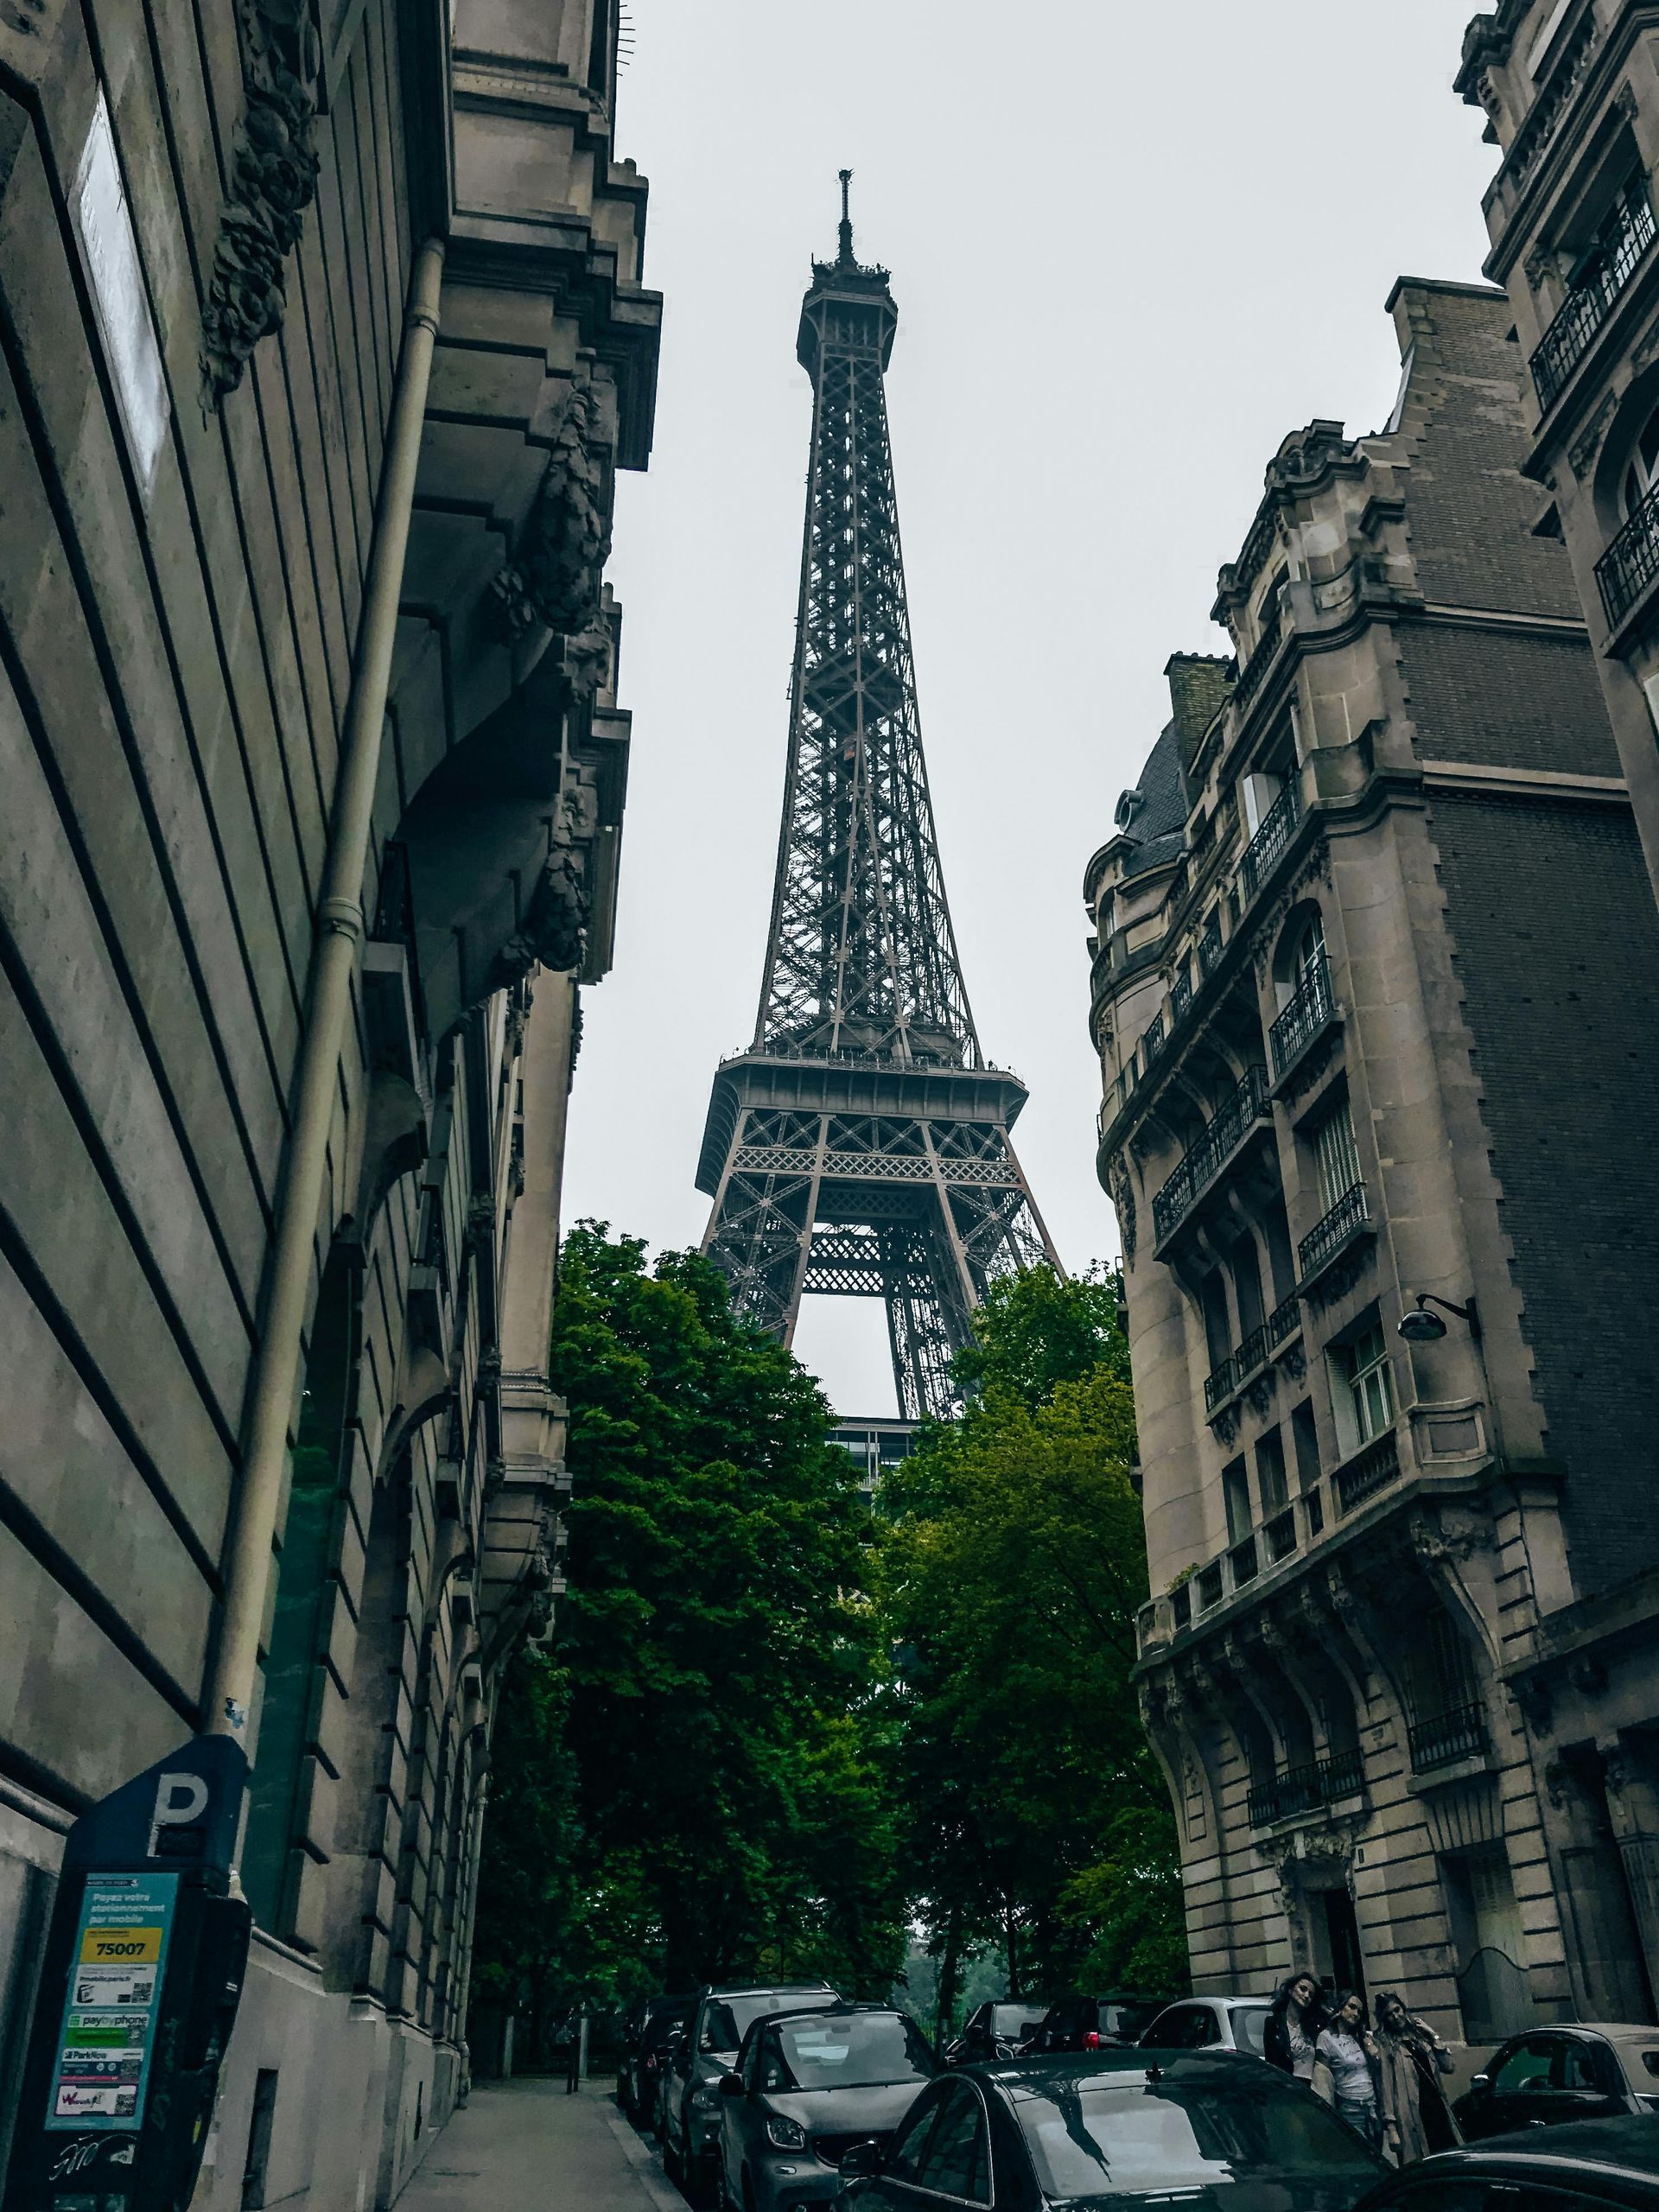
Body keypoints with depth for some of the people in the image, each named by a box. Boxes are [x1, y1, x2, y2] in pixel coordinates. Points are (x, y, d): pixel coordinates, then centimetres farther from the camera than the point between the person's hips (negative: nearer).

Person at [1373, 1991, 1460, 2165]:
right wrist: (1391, 2127, -15)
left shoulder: (1419, 2034, 16)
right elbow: (1385, 2086, -8)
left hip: (1438, 2111, 5)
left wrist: (1434, 2037, 4)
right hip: (1412, 2118, -5)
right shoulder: (1385, 2045, -1)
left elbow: (1448, 2066, 12)